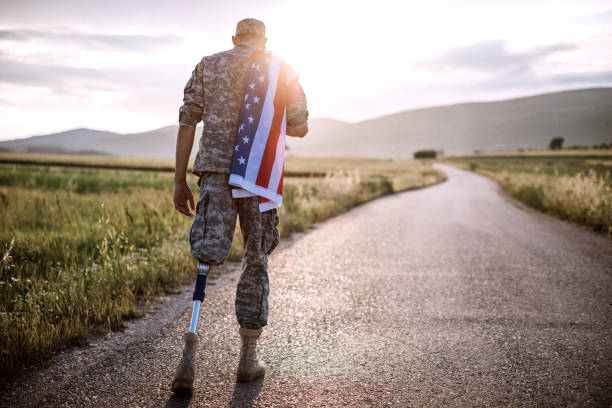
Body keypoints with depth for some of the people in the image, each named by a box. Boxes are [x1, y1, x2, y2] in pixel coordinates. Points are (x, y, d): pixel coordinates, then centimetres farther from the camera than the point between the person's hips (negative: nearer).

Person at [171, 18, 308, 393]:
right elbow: (300, 128, 8)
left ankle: (189, 354, -17)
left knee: (207, 256, -2)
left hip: (215, 169, 1)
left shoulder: (207, 66, 14)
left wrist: (180, 181, 8)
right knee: (257, 261, 10)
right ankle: (249, 357, 17)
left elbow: (187, 123, 7)